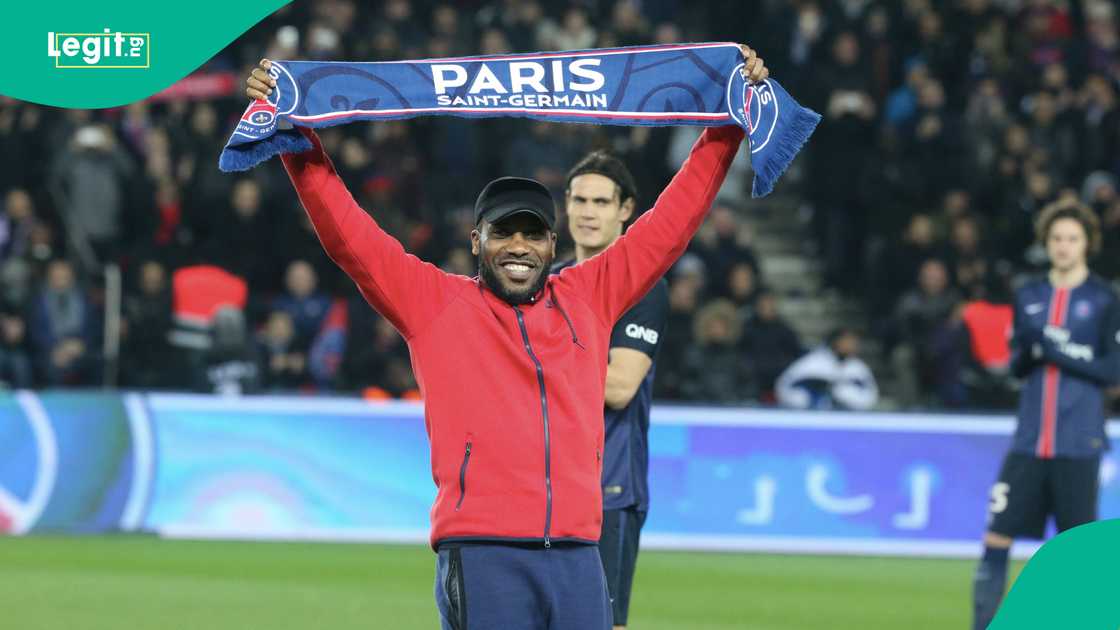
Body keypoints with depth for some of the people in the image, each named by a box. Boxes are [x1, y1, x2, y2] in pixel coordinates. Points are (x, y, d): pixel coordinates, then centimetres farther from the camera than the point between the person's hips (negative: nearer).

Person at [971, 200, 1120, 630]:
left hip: (1077, 444, -4)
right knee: (997, 538, -3)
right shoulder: (1028, 297, 11)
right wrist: (1026, 350, -9)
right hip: (1029, 442, 4)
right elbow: (1016, 366, 13)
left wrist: (1061, 353, -16)